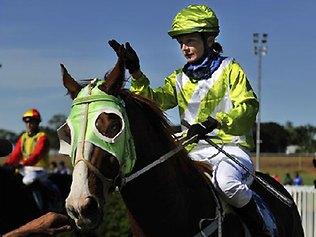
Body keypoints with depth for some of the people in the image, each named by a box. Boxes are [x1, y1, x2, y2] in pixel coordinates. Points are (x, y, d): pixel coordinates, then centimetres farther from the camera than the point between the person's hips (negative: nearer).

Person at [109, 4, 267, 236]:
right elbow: (154, 100, 3)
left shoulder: (230, 69, 3)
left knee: (226, 180, -37)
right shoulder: (179, 78, 17)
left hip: (230, 146, -6)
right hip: (195, 152, 6)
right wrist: (136, 74, -12)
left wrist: (214, 122, -24)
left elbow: (248, 106, -9)